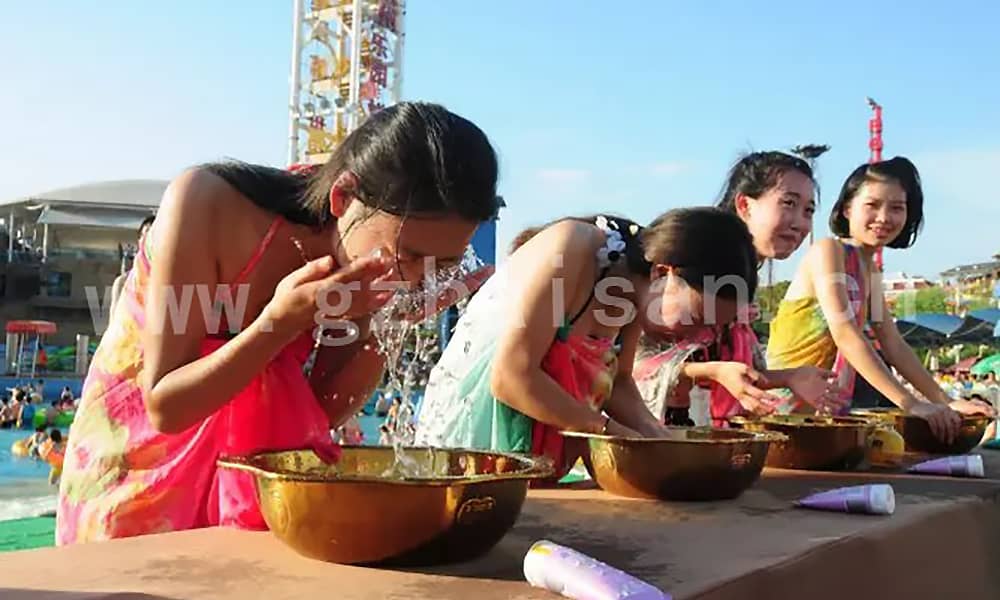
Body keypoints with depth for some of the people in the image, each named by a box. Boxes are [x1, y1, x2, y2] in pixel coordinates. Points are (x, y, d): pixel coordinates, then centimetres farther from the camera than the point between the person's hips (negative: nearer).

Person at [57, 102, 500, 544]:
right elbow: (165, 408, -26)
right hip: (144, 451, -3)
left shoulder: (360, 255, -16)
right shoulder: (208, 203, -28)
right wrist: (284, 318, -37)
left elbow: (322, 413, -9)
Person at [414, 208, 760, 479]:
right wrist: (609, 429, -21)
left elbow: (615, 381, 8)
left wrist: (655, 435, -10)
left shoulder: (638, 283, -2)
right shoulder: (570, 251, -25)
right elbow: (510, 377, -28)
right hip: (473, 432, -7)